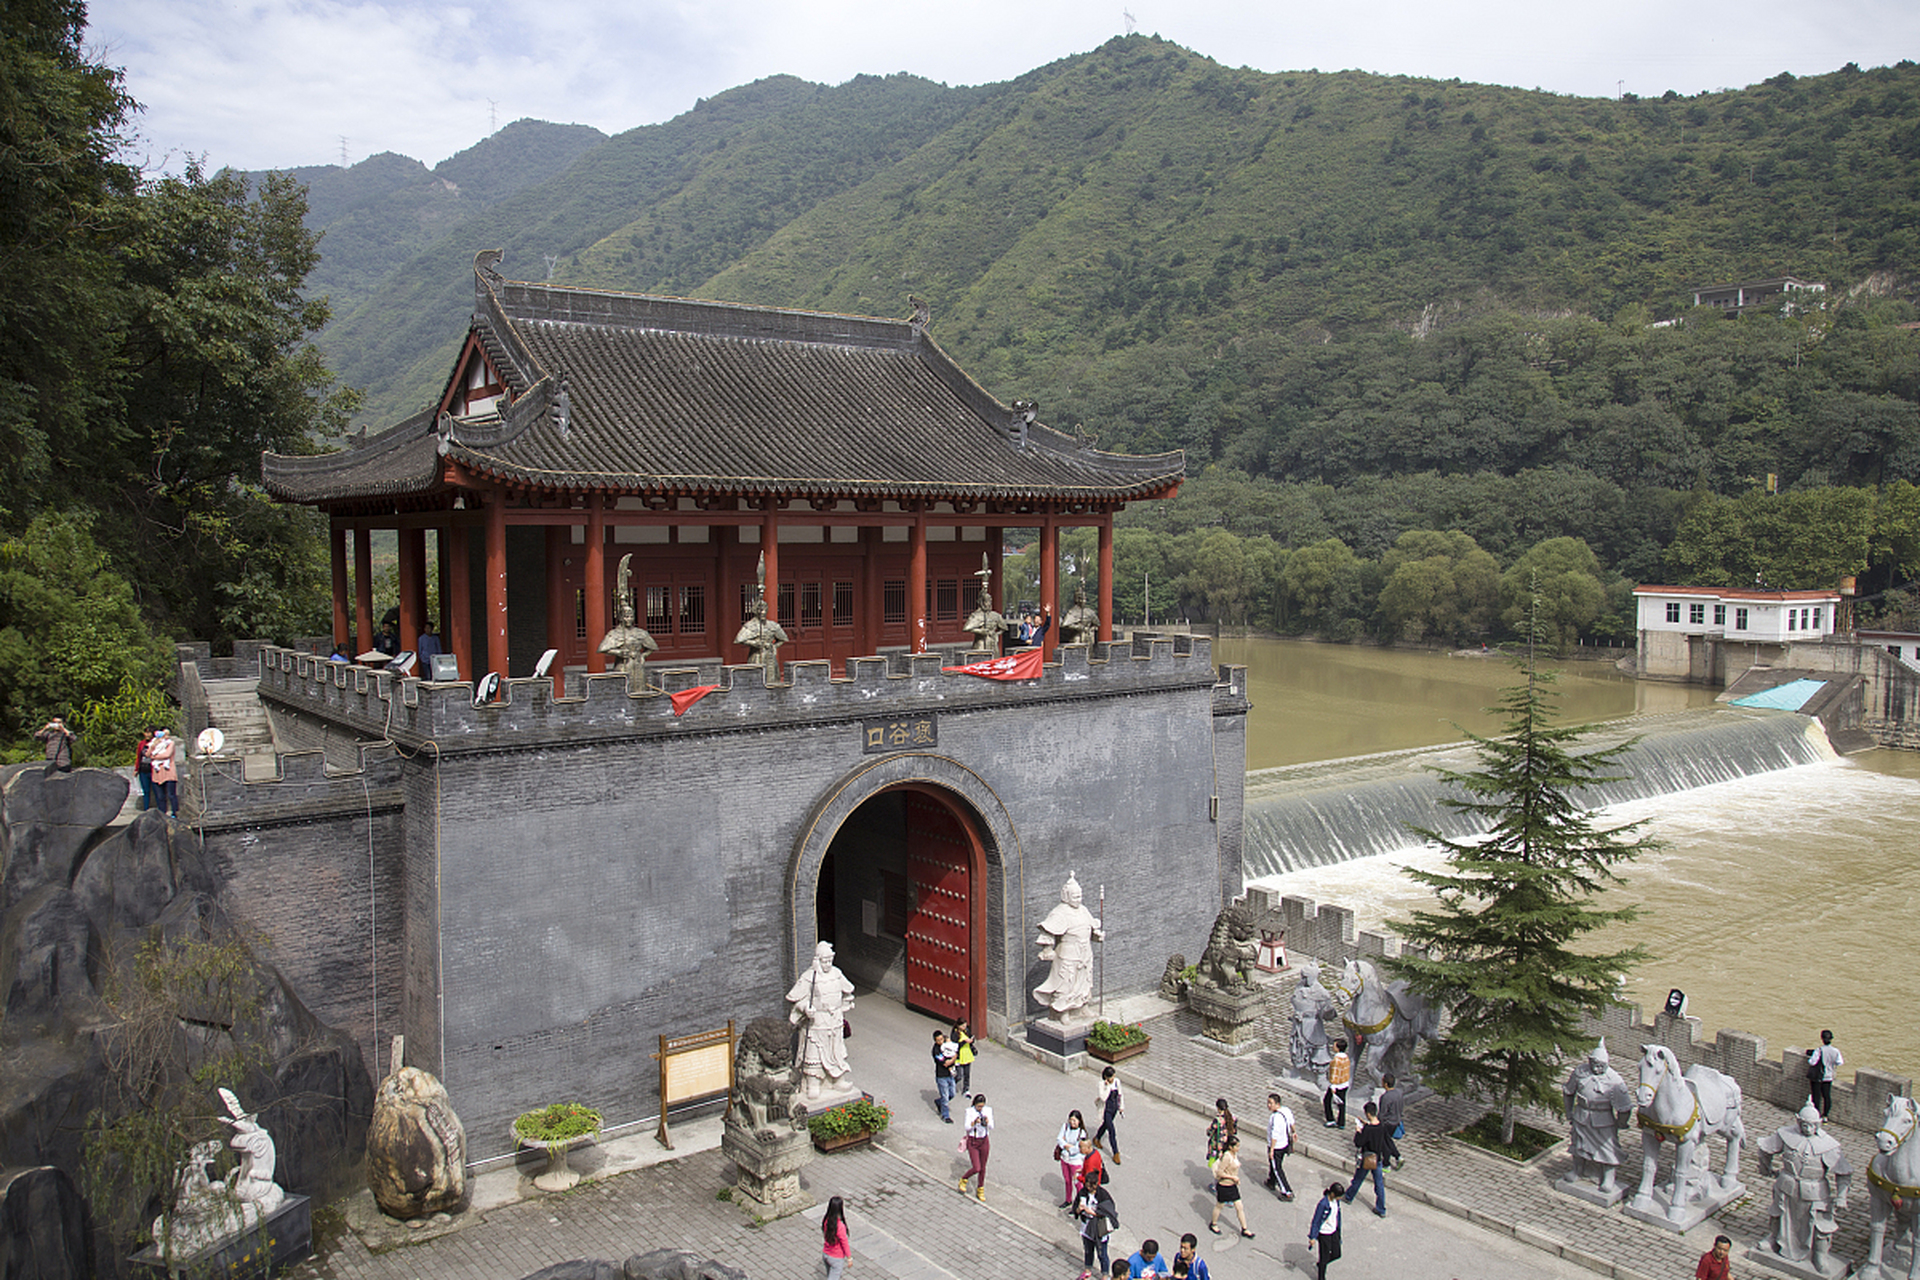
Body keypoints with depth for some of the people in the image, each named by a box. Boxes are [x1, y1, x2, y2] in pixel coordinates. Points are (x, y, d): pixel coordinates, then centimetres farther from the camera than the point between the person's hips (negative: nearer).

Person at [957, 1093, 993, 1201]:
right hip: (973, 1141, -3)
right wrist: (974, 1122, -29)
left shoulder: (988, 1110, -3)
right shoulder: (969, 1111, -10)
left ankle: (980, 1191, 28)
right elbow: (967, 1127, -11)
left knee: (983, 1168, 11)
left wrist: (987, 1122, -25)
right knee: (976, 1168, -9)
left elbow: (991, 1127, -4)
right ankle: (963, 1180, 20)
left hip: (984, 1141, 3)